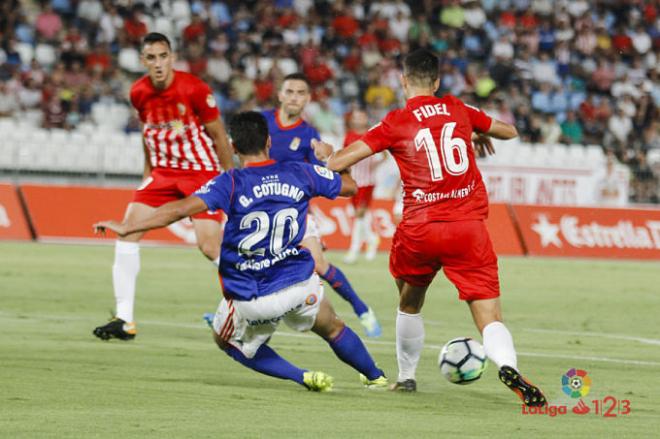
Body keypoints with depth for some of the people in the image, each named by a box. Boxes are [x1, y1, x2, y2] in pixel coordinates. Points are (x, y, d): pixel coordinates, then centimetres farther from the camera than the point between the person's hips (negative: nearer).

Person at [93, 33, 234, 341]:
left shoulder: (193, 89, -17)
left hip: (202, 171, -5)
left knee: (210, 246, -16)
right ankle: (124, 320, -6)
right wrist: (148, 172, 19)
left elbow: (218, 135, -8)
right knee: (128, 231, -9)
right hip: (163, 173, 5)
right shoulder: (139, 93, -2)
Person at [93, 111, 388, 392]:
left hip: (250, 300, -3)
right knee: (333, 328, 30)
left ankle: (303, 377, 14)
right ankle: (376, 377, 44)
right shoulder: (300, 174, 0)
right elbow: (350, 186, 16)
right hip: (299, 284, 3)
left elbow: (181, 209, -23)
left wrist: (126, 227, -19)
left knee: (226, 339, 25)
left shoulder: (231, 183, -11)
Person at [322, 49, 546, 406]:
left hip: (420, 228, -1)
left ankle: (406, 377, 37)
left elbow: (337, 162, -3)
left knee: (409, 303, 28)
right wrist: (482, 134, 48)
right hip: (469, 226, 1)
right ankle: (508, 367, -35)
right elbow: (510, 131, 28)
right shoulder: (459, 111, 11)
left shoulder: (395, 123, 2)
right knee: (489, 320, -6)